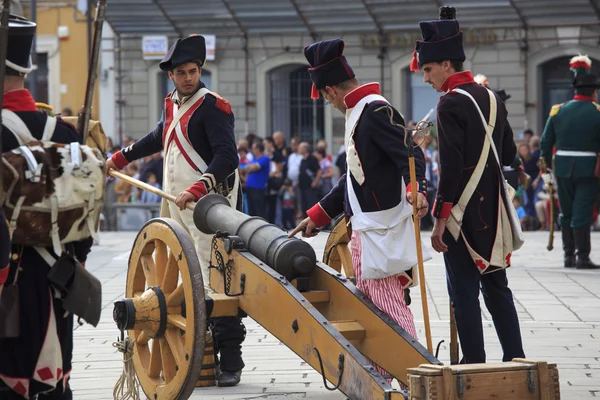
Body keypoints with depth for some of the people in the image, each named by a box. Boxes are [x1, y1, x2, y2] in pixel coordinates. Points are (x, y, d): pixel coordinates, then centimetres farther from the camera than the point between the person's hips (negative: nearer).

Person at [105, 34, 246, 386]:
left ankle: (231, 360, -8)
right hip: (176, 207, 8)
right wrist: (121, 158, 47)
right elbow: (161, 137, 37)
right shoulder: (173, 104, 16)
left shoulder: (212, 106, -9)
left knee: (215, 282, -11)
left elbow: (227, 158, -20)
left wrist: (197, 189, -31)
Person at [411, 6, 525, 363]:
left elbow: (451, 166, -19)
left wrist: (440, 219, -16)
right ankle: (516, 361, 16)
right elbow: (509, 154, 14)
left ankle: (475, 366, -1)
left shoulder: (451, 103, -15)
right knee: (497, 287, 14)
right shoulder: (493, 98, 9)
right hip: (493, 210, 8)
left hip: (463, 211, -8)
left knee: (464, 294, -2)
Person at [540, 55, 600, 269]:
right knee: (582, 213, -1)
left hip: (563, 167, 3)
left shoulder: (558, 111, 2)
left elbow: (545, 142, 5)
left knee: (567, 212, 14)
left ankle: (569, 255, 18)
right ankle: (583, 257, -3)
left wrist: (546, 163, 15)